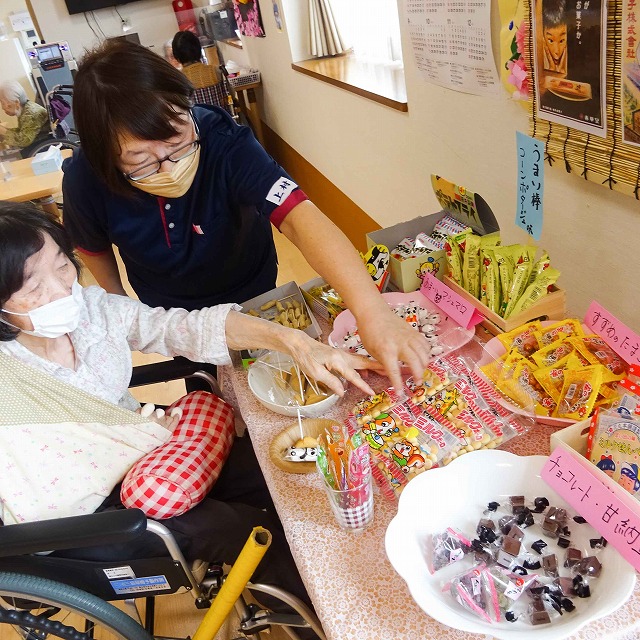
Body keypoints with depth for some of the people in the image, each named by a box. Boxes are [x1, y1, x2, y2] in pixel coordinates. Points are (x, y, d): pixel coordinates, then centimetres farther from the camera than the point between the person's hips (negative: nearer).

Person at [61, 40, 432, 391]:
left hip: (252, 297, -1)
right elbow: (94, 249, -7)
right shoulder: (85, 182, -28)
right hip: (172, 316, 1)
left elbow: (298, 216, -52)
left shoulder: (225, 143, -38)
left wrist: (370, 308, -64)